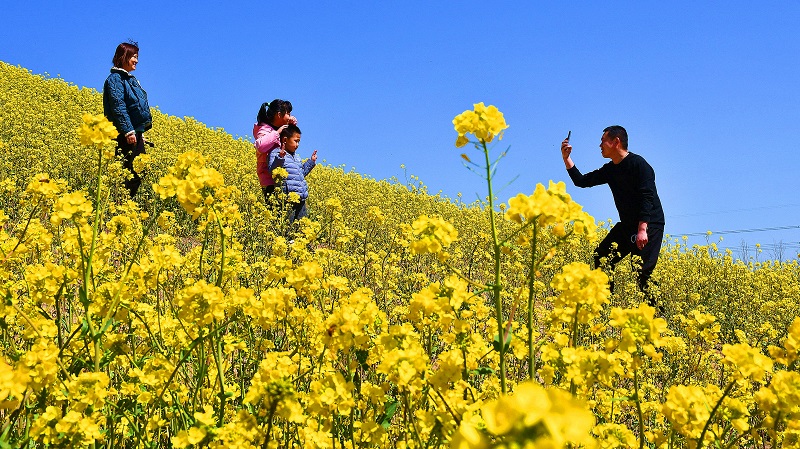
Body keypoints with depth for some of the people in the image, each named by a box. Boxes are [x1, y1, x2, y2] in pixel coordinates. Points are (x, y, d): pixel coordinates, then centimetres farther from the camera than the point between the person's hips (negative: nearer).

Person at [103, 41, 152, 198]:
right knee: (129, 173, -10)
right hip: (125, 134, -10)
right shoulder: (115, 78, -8)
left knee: (138, 172, 6)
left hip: (136, 132, 10)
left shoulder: (131, 79, 21)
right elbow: (118, 107, -18)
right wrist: (128, 131, -24)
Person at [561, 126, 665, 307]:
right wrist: (566, 158, 5)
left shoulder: (638, 163, -14)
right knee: (601, 257, 7)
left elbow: (647, 197, -22)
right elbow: (581, 181, 13)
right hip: (627, 224, 9)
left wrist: (642, 229, -30)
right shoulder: (610, 170, 10)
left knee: (642, 271, -15)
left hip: (649, 225, -9)